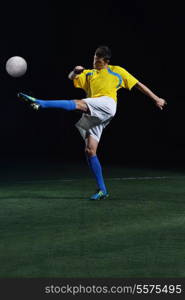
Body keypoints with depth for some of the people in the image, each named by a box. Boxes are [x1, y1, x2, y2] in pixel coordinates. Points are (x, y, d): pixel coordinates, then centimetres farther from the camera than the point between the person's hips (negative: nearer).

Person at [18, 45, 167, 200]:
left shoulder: (117, 71, 21)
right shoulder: (89, 74, 31)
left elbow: (138, 84, 23)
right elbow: (71, 77, 17)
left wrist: (156, 99, 20)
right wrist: (75, 71, -6)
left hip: (106, 104, -6)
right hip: (92, 115, 6)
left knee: (77, 103, -31)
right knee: (90, 151, -5)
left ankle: (40, 103, -46)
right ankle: (102, 190, -2)